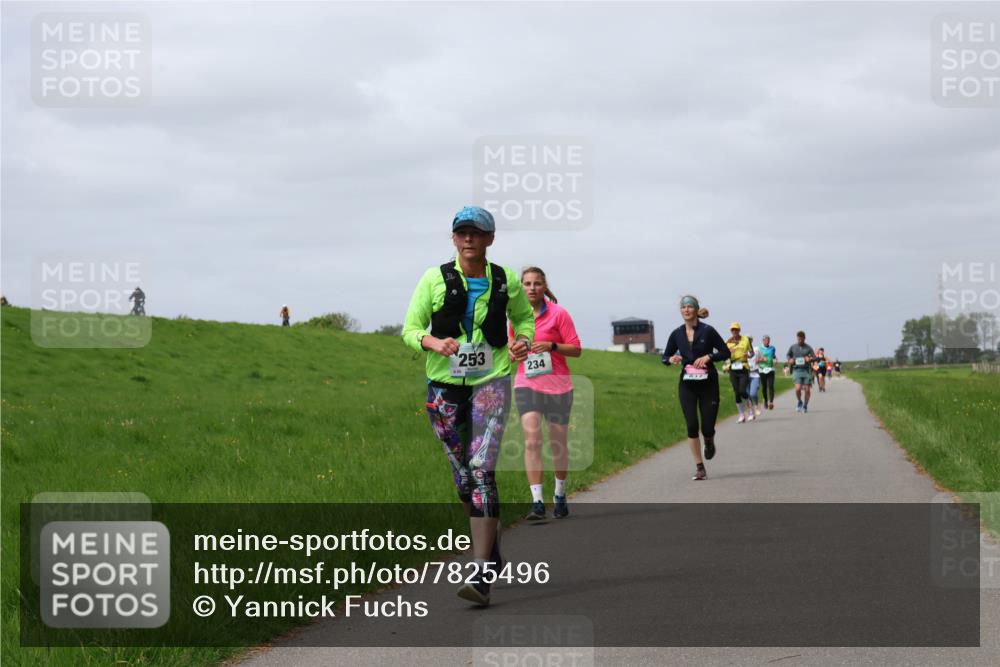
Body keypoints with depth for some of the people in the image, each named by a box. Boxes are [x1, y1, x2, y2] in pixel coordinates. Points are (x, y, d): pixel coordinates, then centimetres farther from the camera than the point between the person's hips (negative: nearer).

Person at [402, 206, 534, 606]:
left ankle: (482, 574, -22)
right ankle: (490, 545, 37)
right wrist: (433, 342, -23)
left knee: (481, 471, -17)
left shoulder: (506, 281, 1)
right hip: (444, 387, 2)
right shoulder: (435, 279, -2)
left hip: (491, 382, -2)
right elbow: (411, 329, -2)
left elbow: (523, 315, 20)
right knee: (462, 477, 10)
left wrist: (523, 340, -1)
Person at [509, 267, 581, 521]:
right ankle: (537, 502, -19)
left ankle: (560, 496, 29)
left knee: (558, 443, 8)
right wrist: (513, 350, -3)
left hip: (557, 385, -1)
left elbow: (576, 349, -4)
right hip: (527, 384, 1)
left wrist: (552, 346, -21)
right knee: (532, 440, -15)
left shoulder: (558, 313, -4)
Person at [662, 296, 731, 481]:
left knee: (707, 428, -4)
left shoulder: (708, 331, -6)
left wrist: (708, 357, -17)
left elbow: (725, 352, -1)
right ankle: (699, 467, 2)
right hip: (687, 383, 2)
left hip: (708, 383, -2)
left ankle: (709, 442, 34)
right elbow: (665, 357, 11)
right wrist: (671, 359, -12)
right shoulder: (677, 334, 2)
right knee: (691, 426, -7)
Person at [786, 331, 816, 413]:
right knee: (798, 389, -15)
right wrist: (790, 361, 2)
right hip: (797, 370, 0)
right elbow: (788, 355, 23)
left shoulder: (808, 348, 4)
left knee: (807, 389, 0)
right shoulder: (793, 347, 8)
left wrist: (810, 359, -18)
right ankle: (799, 402, 13)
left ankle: (805, 406, 18)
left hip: (807, 370, 0)